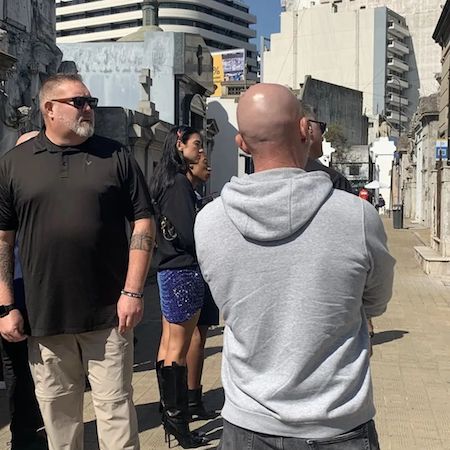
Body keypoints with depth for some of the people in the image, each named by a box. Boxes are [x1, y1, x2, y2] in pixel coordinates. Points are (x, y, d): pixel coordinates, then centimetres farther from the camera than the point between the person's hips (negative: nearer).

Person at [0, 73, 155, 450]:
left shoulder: (116, 157, 3)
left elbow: (143, 223, 0)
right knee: (58, 414, 15)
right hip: (44, 318, 2)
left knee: (116, 410, 7)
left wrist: (133, 292, -8)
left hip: (108, 314, -1)